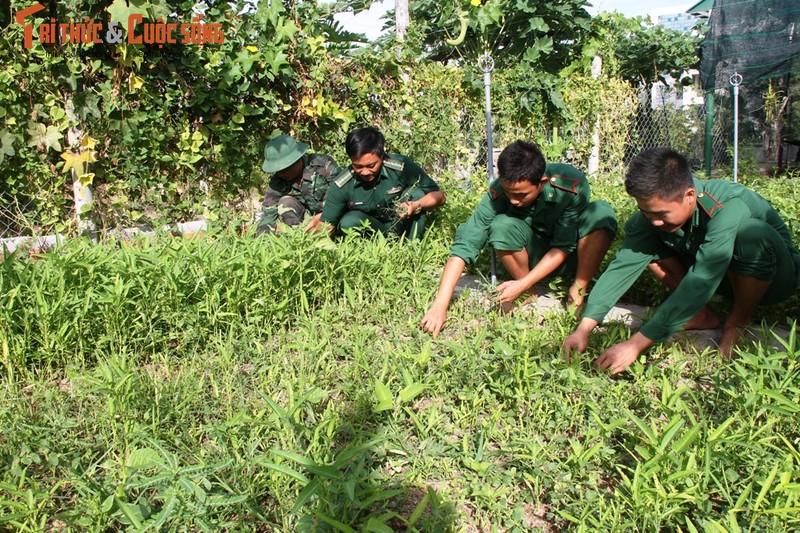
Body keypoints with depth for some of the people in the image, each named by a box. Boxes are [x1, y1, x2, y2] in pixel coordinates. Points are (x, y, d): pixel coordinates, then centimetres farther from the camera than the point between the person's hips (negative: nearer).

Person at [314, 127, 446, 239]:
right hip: (371, 228, 0)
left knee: (416, 193, -26)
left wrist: (416, 206, -37)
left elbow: (439, 196, -17)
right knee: (348, 223, -30)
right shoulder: (342, 186, -20)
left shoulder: (401, 167, -24)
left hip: (403, 226, 0)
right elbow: (326, 225, -12)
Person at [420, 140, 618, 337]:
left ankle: (579, 291, -16)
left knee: (601, 212, -31)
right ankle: (532, 297, -10)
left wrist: (523, 284, -30)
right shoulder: (498, 192, -27)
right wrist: (440, 305, -40)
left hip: (573, 254, -1)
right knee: (502, 225, -31)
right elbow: (465, 244, -32)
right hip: (534, 256, 1)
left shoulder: (572, 185, -30)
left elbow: (563, 247, -22)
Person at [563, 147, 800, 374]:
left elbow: (698, 285, -43)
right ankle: (700, 315, -4)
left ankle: (738, 322, -11)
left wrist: (635, 344, -46)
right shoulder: (655, 208, -21)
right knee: (636, 231, -13)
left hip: (771, 274, -5)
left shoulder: (728, 208, -37)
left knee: (751, 234, -38)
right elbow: (624, 264, -26)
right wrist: (584, 328, -36)